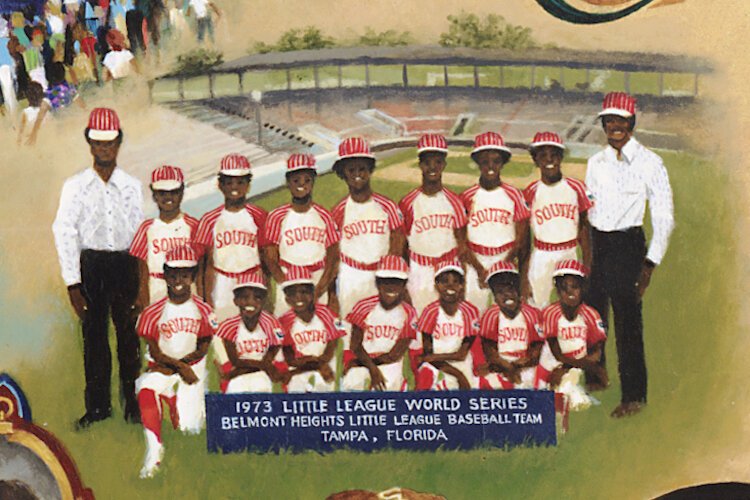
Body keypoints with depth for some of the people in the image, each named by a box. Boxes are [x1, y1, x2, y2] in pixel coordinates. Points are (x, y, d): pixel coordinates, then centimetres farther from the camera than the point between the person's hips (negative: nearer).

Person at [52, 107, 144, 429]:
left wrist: (143, 285, -1)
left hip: (125, 264, 0)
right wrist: (73, 285, -7)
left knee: (128, 333, 5)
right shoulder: (75, 186, 2)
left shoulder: (132, 186, 5)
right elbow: (65, 234, -1)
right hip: (90, 266, 0)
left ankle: (132, 402, 19)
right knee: (94, 334, 5)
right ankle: (97, 405, 16)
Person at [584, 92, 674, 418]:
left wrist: (651, 262, -11)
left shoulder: (649, 163, -7)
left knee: (628, 322, -3)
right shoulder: (595, 163, 11)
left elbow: (663, 216, -6)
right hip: (596, 243, 6)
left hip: (627, 244, -6)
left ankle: (634, 396, 8)